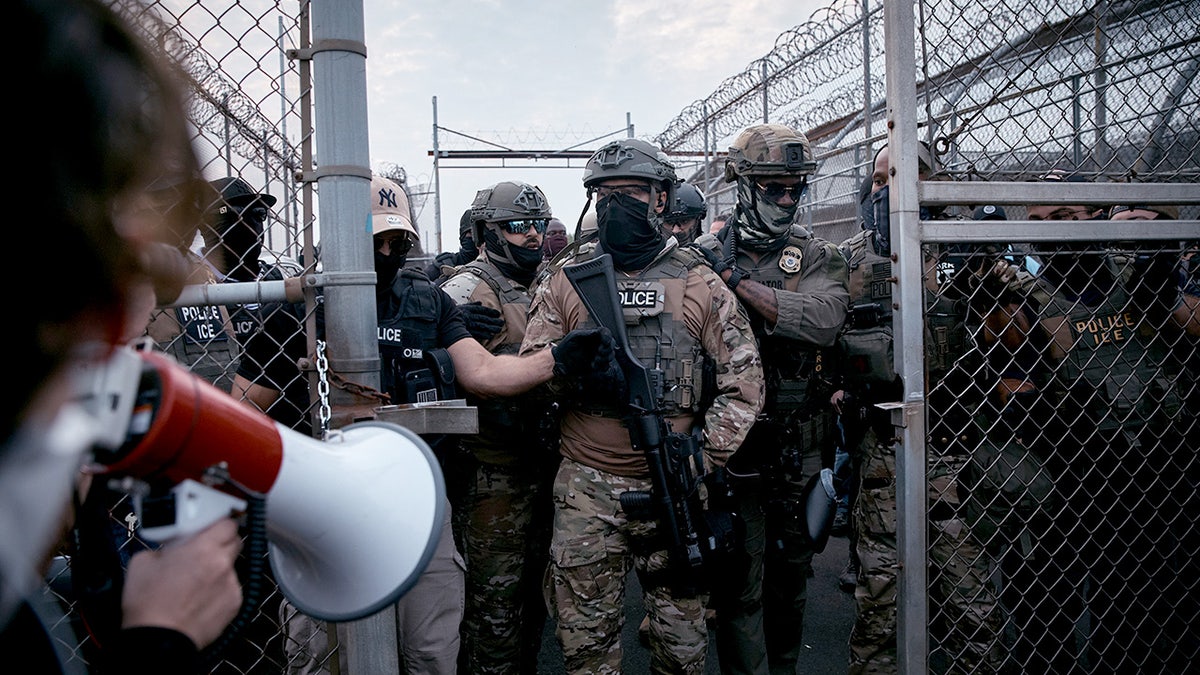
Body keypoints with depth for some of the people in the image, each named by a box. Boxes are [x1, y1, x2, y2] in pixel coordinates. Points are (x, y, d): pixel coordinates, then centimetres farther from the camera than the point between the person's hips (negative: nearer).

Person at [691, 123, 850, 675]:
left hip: (799, 446, 3)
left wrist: (738, 281, -19)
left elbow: (824, 318, -17)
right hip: (734, 443, -3)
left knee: (791, 572, 18)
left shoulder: (817, 258, 4)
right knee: (741, 579, 2)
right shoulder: (706, 255, -1)